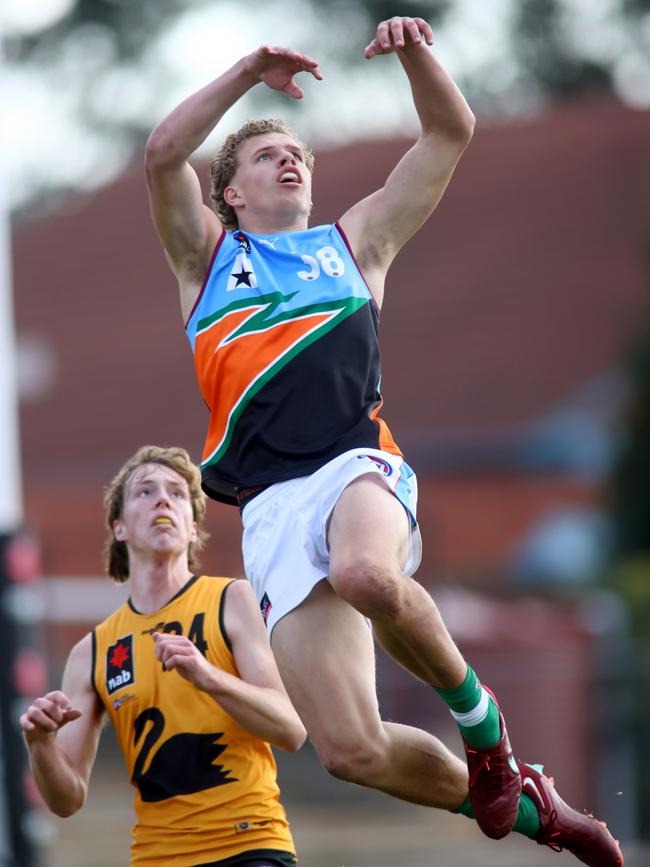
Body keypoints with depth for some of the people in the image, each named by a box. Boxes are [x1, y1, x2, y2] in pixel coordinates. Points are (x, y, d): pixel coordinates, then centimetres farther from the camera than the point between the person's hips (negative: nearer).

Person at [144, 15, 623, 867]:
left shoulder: (354, 241, 26)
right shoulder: (209, 252, 24)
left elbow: (452, 132, 22)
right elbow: (163, 153, 5)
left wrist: (415, 54, 5)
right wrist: (249, 73, 1)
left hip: (357, 465, 0)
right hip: (271, 501, 1)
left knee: (367, 573, -41)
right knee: (351, 750, -15)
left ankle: (475, 710, -12)